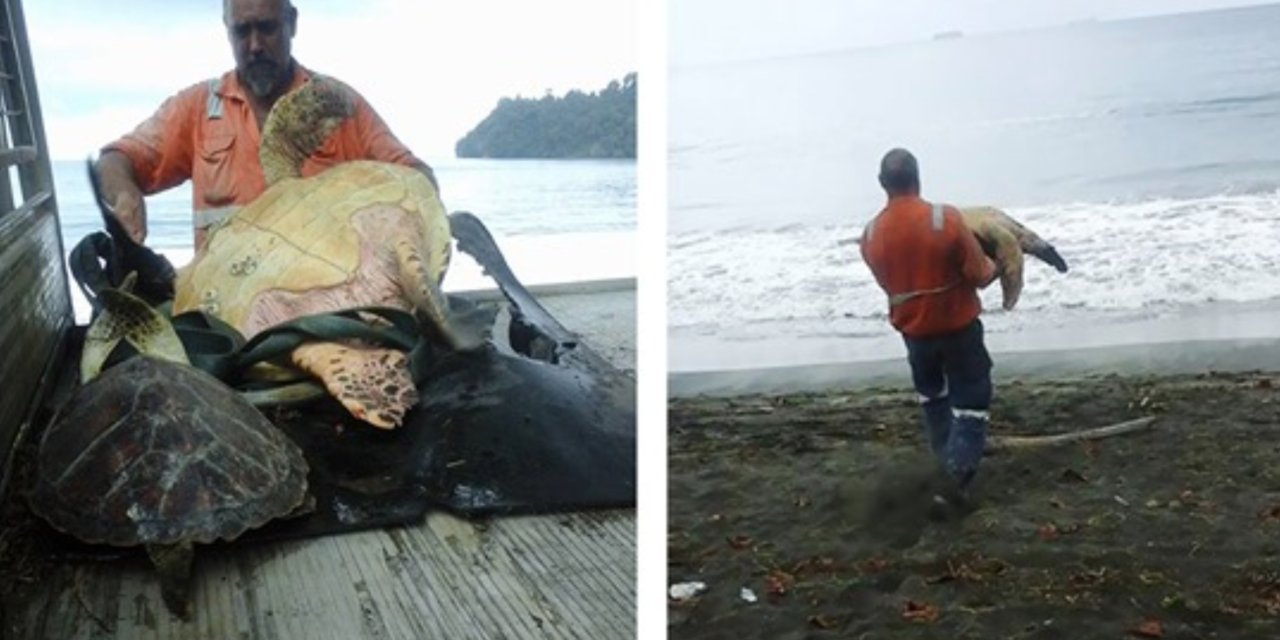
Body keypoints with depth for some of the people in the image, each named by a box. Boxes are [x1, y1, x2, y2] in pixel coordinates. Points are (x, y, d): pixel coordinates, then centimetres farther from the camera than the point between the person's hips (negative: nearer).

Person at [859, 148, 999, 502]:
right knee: (971, 397, 9)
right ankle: (961, 469, -2)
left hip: (912, 329, 4)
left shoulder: (871, 234, -11)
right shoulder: (946, 218, -22)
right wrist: (994, 266, 7)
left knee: (931, 394, 27)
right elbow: (979, 274, -15)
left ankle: (948, 459, 40)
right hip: (958, 325, -4)